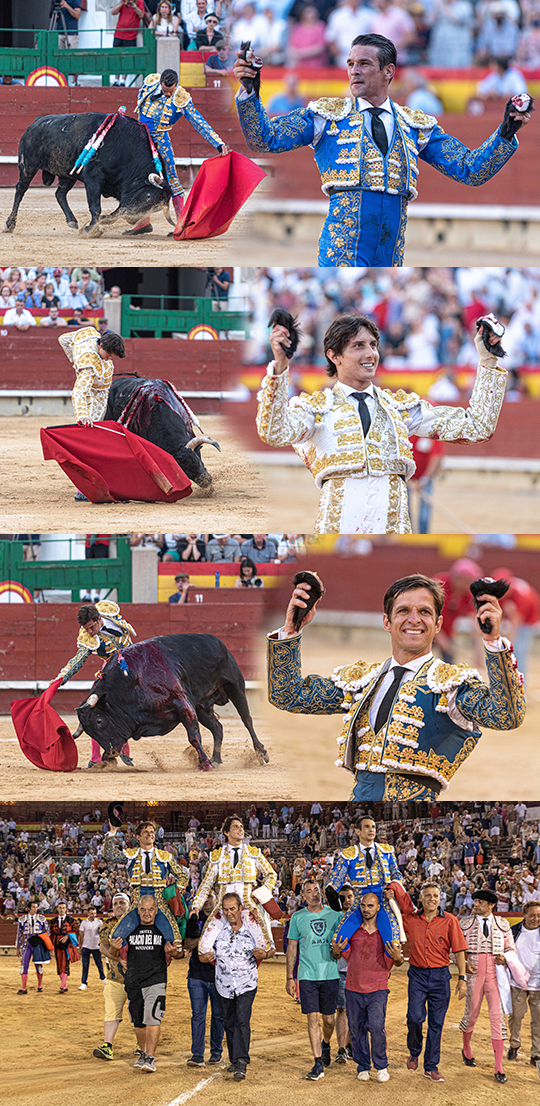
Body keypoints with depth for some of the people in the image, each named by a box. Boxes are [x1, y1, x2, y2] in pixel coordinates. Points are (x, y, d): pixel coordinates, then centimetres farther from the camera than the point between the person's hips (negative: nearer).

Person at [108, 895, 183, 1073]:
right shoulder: (130, 930, 8)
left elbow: (180, 954, 10)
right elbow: (113, 955, 15)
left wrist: (174, 953, -15)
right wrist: (114, 949, -9)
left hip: (156, 980, -3)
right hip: (133, 982, 3)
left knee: (152, 1017, -17)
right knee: (138, 1021, 11)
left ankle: (150, 1057, -18)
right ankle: (143, 1053, 30)